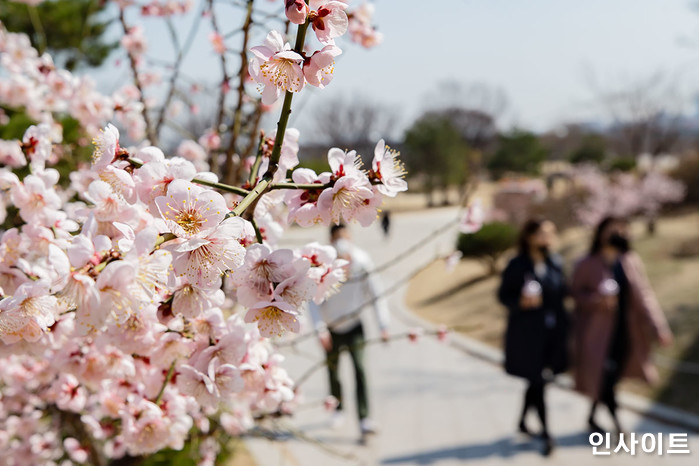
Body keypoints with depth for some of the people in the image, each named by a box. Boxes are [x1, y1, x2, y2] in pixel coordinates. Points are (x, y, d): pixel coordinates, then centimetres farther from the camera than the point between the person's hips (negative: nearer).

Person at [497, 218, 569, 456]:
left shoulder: (555, 263, 3)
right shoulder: (517, 266, -10)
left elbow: (561, 293, 11)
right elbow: (503, 295, -5)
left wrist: (563, 327, 6)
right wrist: (521, 302, -23)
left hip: (552, 332, 5)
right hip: (527, 333, -5)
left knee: (537, 381, 14)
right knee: (537, 381, -3)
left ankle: (523, 421, 35)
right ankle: (546, 435, 7)